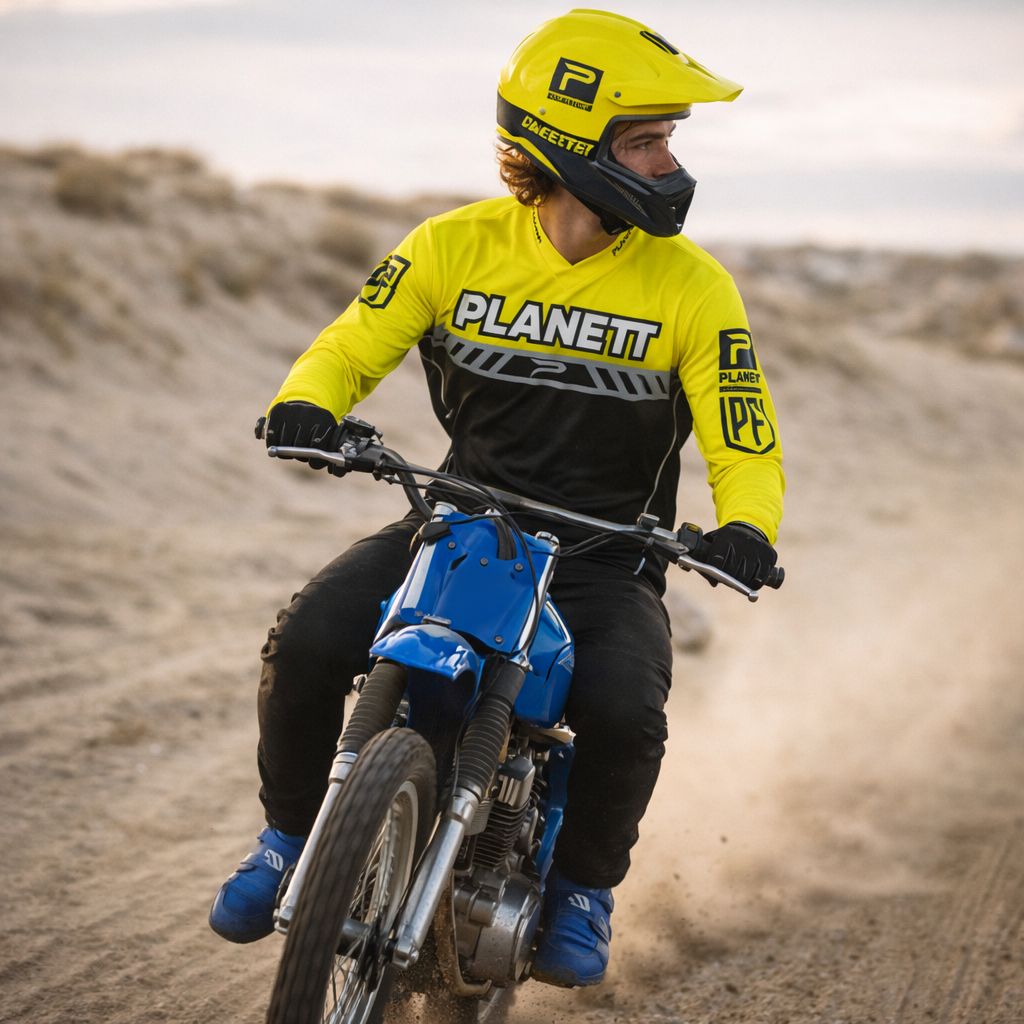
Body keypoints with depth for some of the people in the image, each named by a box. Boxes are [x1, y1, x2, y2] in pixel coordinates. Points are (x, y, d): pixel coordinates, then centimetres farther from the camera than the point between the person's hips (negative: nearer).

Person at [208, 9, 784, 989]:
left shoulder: (691, 286, -6)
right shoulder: (454, 246, -3)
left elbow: (746, 446, -5)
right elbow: (352, 346, 3)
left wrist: (744, 527, -29)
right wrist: (305, 404, -22)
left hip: (603, 562, -1)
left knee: (624, 713, -31)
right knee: (307, 643, -24)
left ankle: (582, 884, 2)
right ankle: (291, 836, 5)